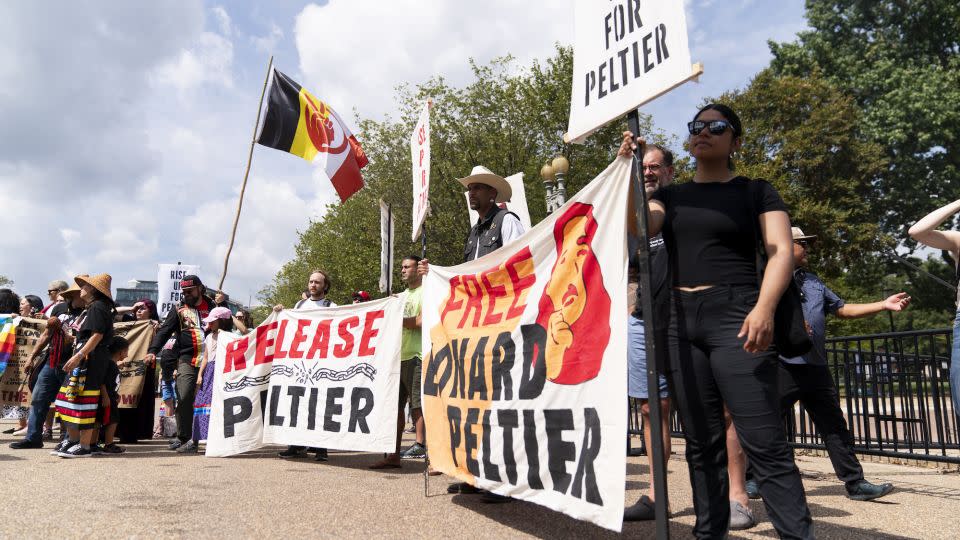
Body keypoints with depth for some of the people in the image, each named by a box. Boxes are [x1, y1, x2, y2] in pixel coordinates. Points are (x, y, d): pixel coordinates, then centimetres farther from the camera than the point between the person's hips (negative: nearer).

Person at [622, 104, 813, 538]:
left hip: (734, 318, -4)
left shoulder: (755, 192, 7)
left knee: (764, 442, -10)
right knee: (701, 441, 10)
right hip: (680, 323, 4)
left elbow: (781, 252, -5)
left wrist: (764, 308, -21)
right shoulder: (670, 195, 17)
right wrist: (626, 168, -9)